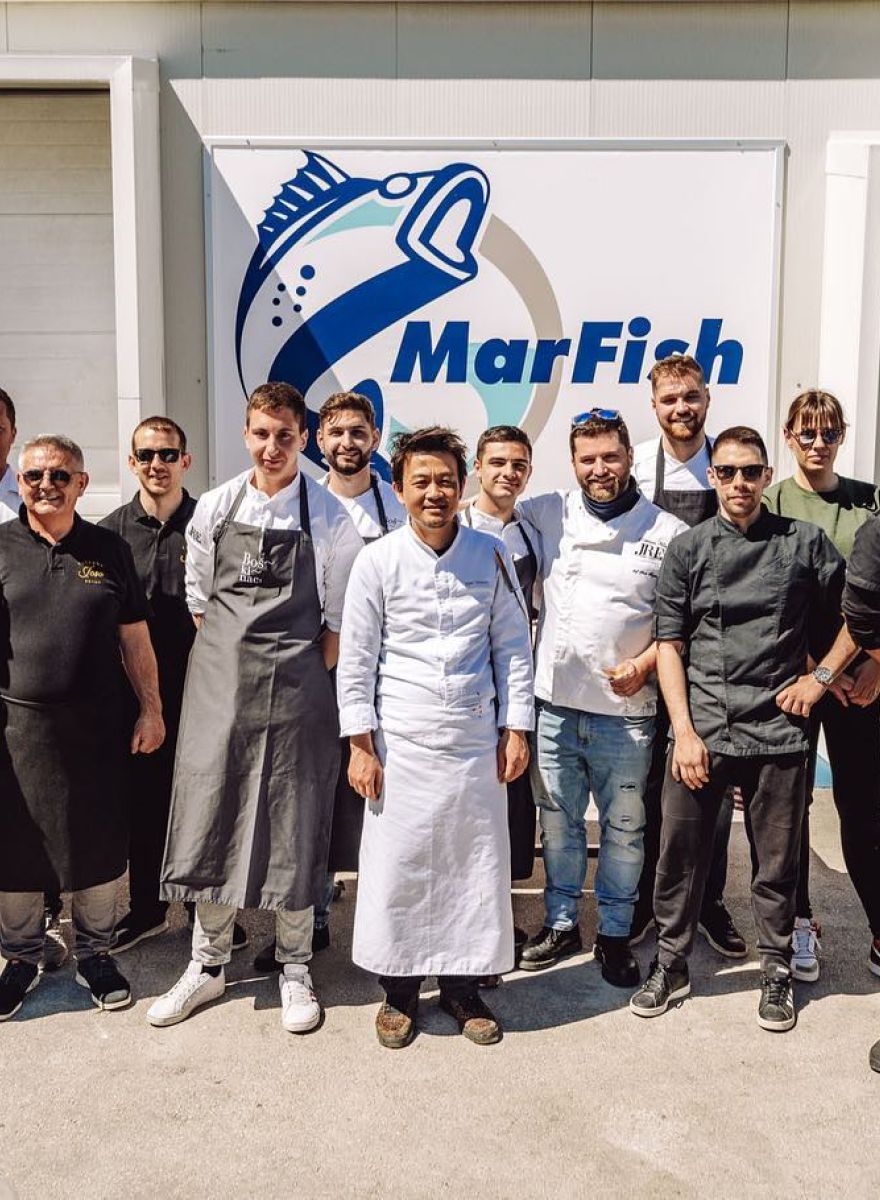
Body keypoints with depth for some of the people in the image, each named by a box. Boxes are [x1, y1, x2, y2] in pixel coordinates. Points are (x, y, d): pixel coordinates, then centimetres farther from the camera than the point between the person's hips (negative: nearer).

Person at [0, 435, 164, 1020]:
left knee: (99, 846, 9)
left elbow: (135, 638, 7)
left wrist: (152, 709, 4)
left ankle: (95, 953, 30)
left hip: (94, 726, 1)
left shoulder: (109, 549, 5)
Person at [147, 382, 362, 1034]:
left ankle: (296, 968, 25)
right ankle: (209, 963, 27)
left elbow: (338, 618, 0)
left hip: (295, 688, -2)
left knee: (294, 827, 6)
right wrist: (228, 668, 5)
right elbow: (198, 601, 11)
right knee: (210, 817, 8)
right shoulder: (215, 508, 4)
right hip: (219, 683, 3)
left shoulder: (329, 517, -5)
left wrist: (304, 678, -4)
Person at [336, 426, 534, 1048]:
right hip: (402, 741, -1)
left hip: (476, 739, 2)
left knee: (476, 862, 8)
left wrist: (516, 729, 4)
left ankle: (462, 985, 27)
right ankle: (399, 990, 24)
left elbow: (513, 647, 8)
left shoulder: (491, 555, 3)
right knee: (397, 864, 4)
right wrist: (360, 744, -4)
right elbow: (355, 659, 0)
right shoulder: (378, 561, -2)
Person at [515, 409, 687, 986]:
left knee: (624, 828, 11)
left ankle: (615, 933, 29)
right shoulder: (548, 514, 3)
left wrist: (644, 664, -11)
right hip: (554, 702, 2)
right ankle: (561, 923, 33)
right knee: (558, 822, 15)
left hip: (626, 711, -2)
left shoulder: (668, 532, -3)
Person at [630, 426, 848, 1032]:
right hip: (700, 730, 1)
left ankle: (777, 971, 30)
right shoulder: (687, 549, 4)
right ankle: (671, 964, 26)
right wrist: (684, 730, -5)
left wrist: (821, 675, 2)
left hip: (778, 731, 0)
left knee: (776, 862, 11)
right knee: (680, 854, 7)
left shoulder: (804, 542, 3)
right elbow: (670, 645, 2)